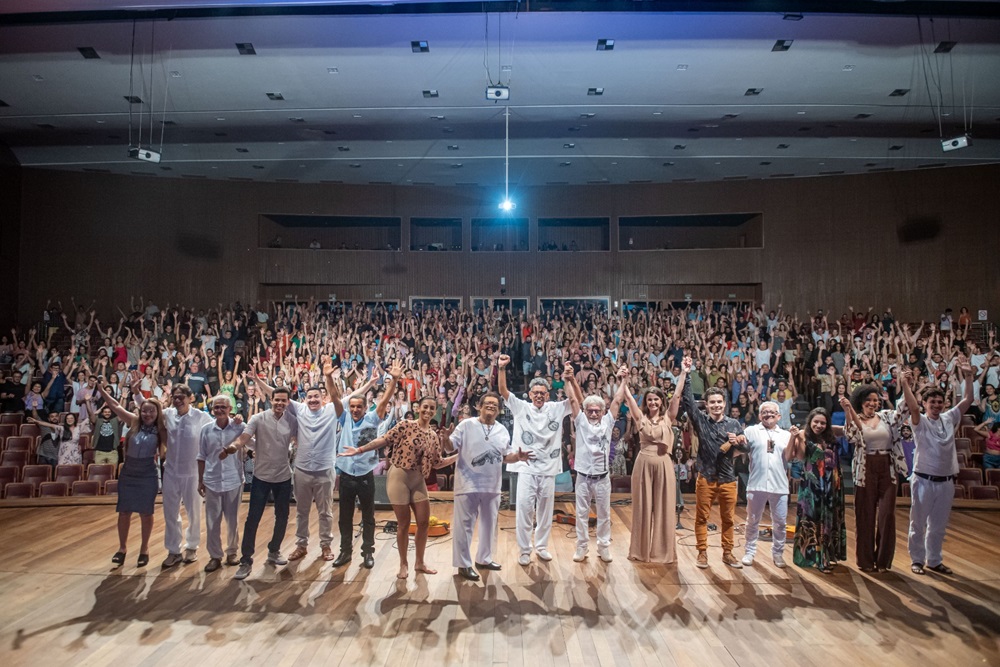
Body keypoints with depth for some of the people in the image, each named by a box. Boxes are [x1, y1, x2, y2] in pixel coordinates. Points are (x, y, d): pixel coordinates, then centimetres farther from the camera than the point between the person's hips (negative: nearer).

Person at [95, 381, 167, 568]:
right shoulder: (134, 422, -3)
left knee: (146, 514, 8)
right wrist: (102, 390, -12)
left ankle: (144, 549, 23)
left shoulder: (160, 430, -6)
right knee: (124, 512, 11)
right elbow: (116, 407, -6)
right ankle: (122, 547, 27)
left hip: (147, 476, -2)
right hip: (128, 474, 2)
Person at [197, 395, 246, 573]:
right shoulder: (206, 429, 1)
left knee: (232, 520, 10)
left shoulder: (239, 427, -6)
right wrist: (200, 480, 7)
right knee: (212, 521, 6)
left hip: (234, 480, -1)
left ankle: (232, 552, 26)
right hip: (212, 481, 1)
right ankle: (215, 556, 19)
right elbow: (202, 457, 7)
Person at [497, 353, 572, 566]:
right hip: (526, 467, -2)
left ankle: (542, 545, 28)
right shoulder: (521, 407, 0)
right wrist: (501, 368, -22)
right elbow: (503, 390, -9)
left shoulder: (556, 409, 3)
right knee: (524, 508, -4)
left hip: (548, 468, 2)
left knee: (545, 509, 12)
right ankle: (524, 550, 8)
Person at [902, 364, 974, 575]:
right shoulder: (920, 422, -7)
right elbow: (913, 407, -27)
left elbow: (967, 401, 2)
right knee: (918, 523, 5)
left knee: (939, 525, 14)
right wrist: (906, 384, -40)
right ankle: (917, 560, 17)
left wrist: (968, 378, -7)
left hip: (946, 482, 4)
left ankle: (934, 560, 27)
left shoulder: (950, 419, 7)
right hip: (924, 480, -4)